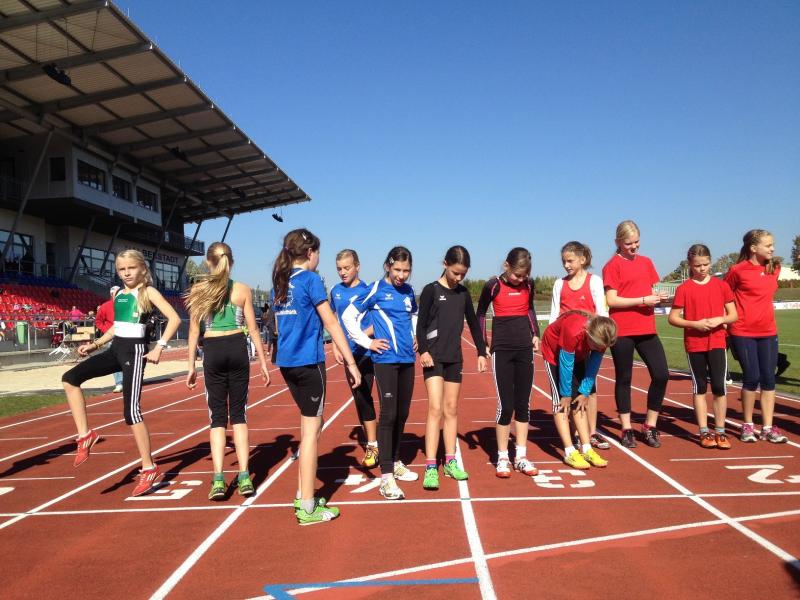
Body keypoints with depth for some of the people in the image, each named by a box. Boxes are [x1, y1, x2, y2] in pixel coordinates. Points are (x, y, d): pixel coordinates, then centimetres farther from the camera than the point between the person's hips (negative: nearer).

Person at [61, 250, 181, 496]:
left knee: (131, 410, -9)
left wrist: (159, 347, -18)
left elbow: (174, 318, -13)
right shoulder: (118, 295, 15)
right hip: (115, 349, 7)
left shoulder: (148, 292, -4)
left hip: (135, 351, -7)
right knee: (70, 378, -8)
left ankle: (149, 469, 2)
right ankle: (85, 435, -1)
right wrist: (95, 344, 13)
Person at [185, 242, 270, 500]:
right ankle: (244, 477, 5)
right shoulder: (243, 290, 1)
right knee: (238, 412, 8)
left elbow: (194, 330, 1)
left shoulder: (198, 289, 0)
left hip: (213, 352, 0)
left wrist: (191, 366, 7)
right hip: (237, 349, 1)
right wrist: (263, 362, 6)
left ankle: (218, 479, 0)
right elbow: (252, 329, 0)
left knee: (217, 415, 7)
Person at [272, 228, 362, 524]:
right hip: (308, 361, -8)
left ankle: (303, 495, 24)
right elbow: (331, 324, -10)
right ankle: (307, 508, 5)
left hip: (287, 361, 8)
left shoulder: (280, 283, 13)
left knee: (309, 423, 17)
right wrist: (350, 362, -7)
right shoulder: (310, 279, -9)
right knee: (311, 428, -1)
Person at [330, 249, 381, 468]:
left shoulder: (367, 291, -7)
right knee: (359, 398, 12)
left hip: (365, 352, -5)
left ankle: (373, 446, 2)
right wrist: (335, 347, 7)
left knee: (363, 397, -9)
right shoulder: (336, 291, 8)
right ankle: (369, 441, 27)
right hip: (348, 353, 5)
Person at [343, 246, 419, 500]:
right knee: (388, 413, -8)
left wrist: (416, 337, 14)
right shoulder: (377, 289, -6)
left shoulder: (408, 291, 10)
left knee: (402, 413, 12)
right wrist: (367, 342, -8)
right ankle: (386, 477, -2)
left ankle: (395, 462, 28)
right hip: (386, 359, -6)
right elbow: (349, 316, -6)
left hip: (407, 359, 6)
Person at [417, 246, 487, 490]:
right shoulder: (431, 290, -4)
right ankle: (430, 467, -9)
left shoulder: (463, 293, 10)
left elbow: (473, 323, 16)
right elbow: (421, 323, -7)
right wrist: (423, 350, -19)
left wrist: (482, 352, 12)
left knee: (451, 409, 10)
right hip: (433, 357, -5)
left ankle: (450, 462, 19)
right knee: (435, 408, -12)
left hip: (454, 358, 5)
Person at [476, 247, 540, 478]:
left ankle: (520, 456, 17)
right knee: (505, 405, -4)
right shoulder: (493, 285, -6)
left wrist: (535, 334, 10)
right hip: (502, 350, -4)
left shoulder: (528, 284, 4)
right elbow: (480, 313, 5)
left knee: (523, 404, 7)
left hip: (525, 349, 4)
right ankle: (502, 458, 9)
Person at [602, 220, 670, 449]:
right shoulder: (612, 266, -4)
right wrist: (643, 300, -17)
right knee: (624, 379, 6)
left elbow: (650, 292, 20)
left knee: (661, 374, -2)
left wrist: (658, 297, -2)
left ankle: (650, 426, 15)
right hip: (622, 331, -5)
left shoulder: (646, 262, 14)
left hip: (646, 329, 5)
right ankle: (627, 430, 17)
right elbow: (611, 301, -12)